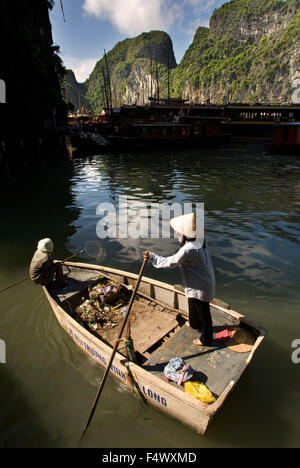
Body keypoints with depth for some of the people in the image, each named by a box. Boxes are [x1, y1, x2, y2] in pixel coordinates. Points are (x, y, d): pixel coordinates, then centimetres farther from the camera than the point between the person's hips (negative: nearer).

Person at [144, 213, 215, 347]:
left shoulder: (188, 249, -33)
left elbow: (170, 262, -24)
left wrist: (152, 257, -16)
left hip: (200, 287, -9)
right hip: (205, 280, 9)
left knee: (203, 313, 13)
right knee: (194, 305, 32)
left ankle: (206, 339, 36)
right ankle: (195, 324, 58)